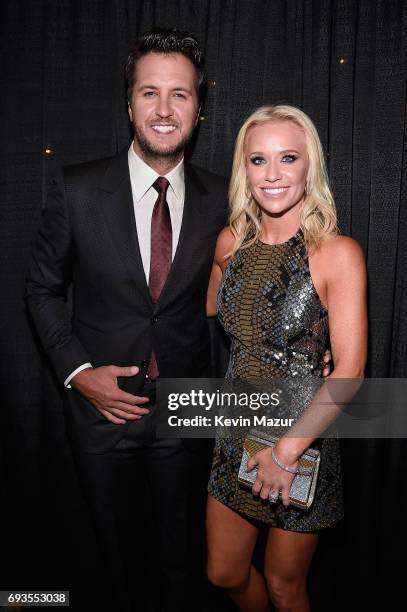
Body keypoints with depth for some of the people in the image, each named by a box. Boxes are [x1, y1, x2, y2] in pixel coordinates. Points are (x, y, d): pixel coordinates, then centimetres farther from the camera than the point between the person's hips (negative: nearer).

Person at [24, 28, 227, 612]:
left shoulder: (220, 198, -6)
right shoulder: (77, 189, -10)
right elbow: (42, 288, -1)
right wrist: (78, 371, -12)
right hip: (102, 405, 0)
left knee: (181, 559, 21)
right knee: (119, 553, 24)